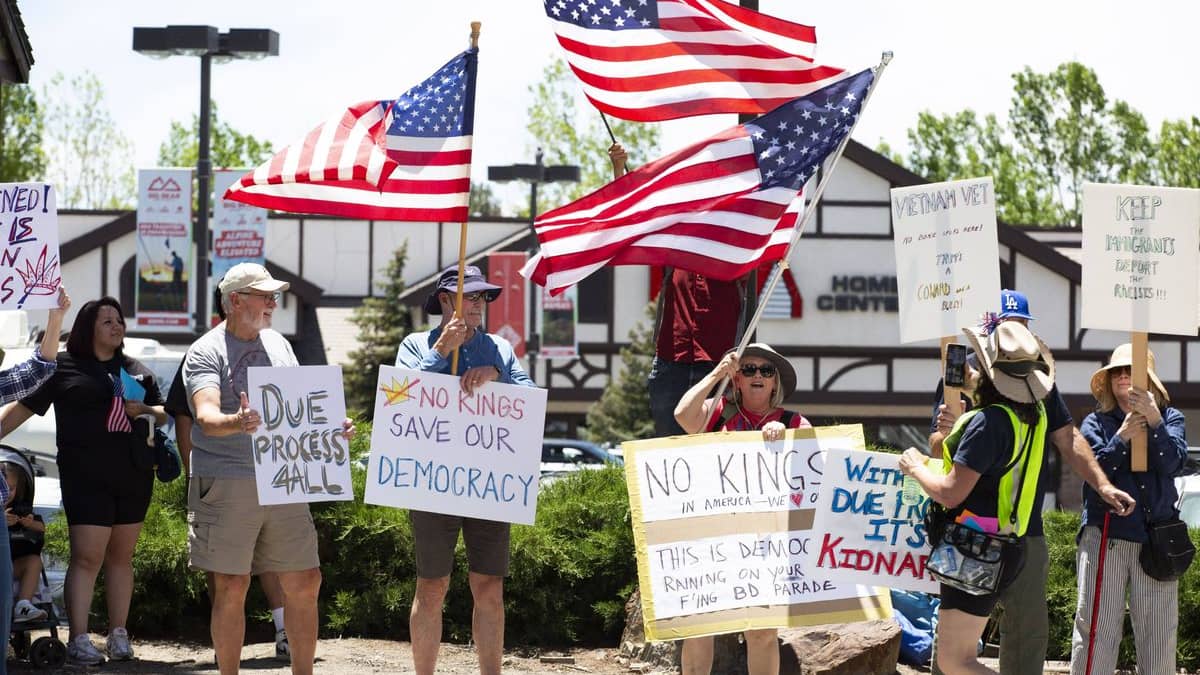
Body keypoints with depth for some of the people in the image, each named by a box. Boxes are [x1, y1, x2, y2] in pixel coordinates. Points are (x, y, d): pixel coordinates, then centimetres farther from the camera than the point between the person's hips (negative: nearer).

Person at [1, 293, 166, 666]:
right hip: (87, 477, -5)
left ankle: (118, 635, 13)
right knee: (87, 556, -10)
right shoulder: (65, 367, 2)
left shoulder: (136, 370, 16)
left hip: (134, 476, 5)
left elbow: (163, 413, 21)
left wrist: (145, 411, -1)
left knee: (121, 556, 8)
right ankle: (79, 640, -8)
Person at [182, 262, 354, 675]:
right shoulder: (206, 353, -6)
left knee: (304, 582, 7)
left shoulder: (278, 345, 15)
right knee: (231, 587, -1)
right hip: (227, 483, -6)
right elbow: (206, 417, -20)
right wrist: (235, 423, -41)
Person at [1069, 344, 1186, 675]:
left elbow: (1172, 462, -9)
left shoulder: (1170, 418, 9)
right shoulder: (1096, 423, 8)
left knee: (1158, 632, 2)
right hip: (1105, 534, -1)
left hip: (1156, 540, 1)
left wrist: (1154, 421, -21)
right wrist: (1123, 437, -18)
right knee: (1095, 626, -4)